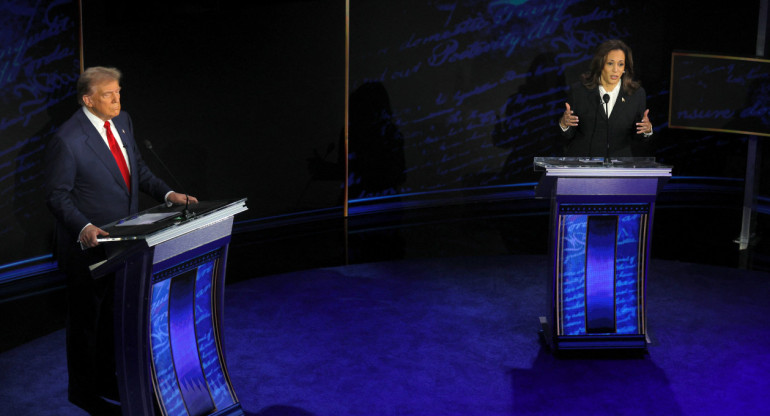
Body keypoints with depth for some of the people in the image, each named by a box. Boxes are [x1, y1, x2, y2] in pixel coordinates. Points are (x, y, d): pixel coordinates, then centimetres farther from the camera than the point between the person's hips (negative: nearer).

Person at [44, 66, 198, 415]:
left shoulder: (122, 121, 2)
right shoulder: (67, 140, -21)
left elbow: (137, 169, 12)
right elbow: (58, 196, -18)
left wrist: (168, 194, -2)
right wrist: (83, 228, -33)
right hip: (89, 243, -7)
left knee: (112, 314, 20)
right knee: (86, 318, 9)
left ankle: (107, 379, 38)